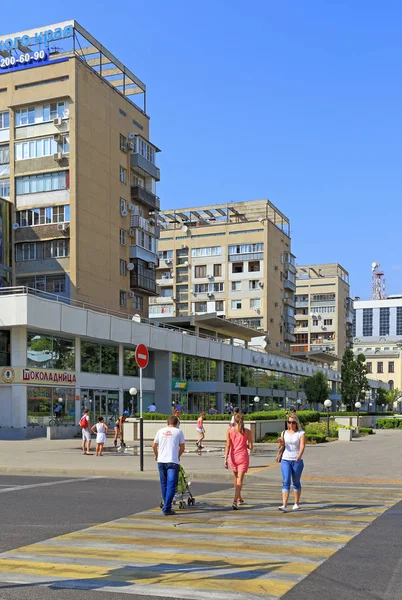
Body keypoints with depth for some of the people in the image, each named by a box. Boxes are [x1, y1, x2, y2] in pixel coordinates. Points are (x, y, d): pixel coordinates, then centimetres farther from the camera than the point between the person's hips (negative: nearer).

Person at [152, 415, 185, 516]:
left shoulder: (161, 431, 10)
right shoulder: (178, 432, 1)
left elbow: (154, 446, 15)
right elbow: (182, 448, 3)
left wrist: (156, 455, 33)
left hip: (161, 461, 4)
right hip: (173, 462, -4)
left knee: (164, 484, 16)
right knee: (171, 485, -3)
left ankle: (166, 505, 26)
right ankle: (167, 509, -10)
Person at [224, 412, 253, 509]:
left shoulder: (229, 431, -3)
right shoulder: (247, 431, -4)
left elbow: (228, 446, -8)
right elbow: (250, 447, -3)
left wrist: (225, 459, -9)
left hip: (233, 456, 2)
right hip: (243, 456, -2)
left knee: (236, 478, 22)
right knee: (239, 479, -4)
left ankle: (239, 498, 40)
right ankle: (235, 501, -20)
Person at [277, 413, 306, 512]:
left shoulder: (301, 433, -2)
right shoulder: (284, 433, 9)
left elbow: (302, 446, -14)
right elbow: (281, 445, 10)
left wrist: (299, 455, -32)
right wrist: (280, 441, -13)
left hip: (297, 461, -2)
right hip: (285, 460, 2)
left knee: (296, 482, 9)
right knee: (286, 482, -10)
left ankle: (296, 504, 26)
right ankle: (284, 506, -17)